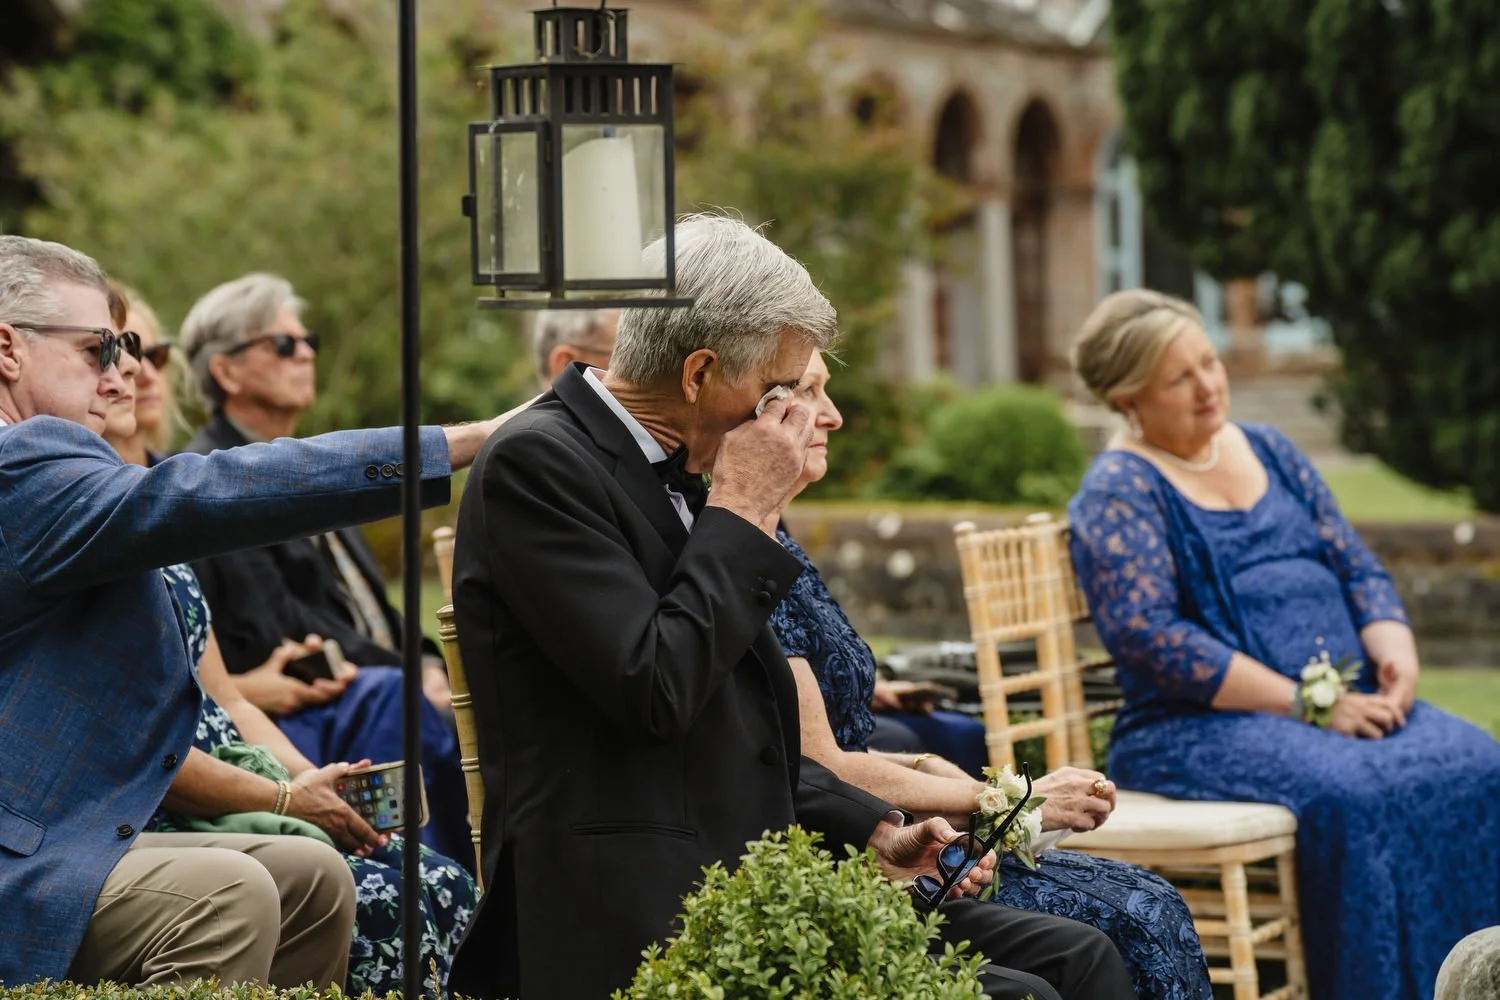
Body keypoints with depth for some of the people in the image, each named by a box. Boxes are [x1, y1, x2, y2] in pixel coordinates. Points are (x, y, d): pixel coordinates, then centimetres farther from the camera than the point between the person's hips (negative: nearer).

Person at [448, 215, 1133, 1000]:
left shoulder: (674, 477, 17)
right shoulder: (536, 462, -11)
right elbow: (656, 692, -21)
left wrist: (874, 833, 10)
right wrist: (743, 514, -10)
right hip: (649, 925, -9)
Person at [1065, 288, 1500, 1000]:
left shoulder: (1267, 451, 17)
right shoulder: (1119, 491, -3)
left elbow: (1358, 568, 18)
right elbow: (1150, 637, -15)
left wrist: (1395, 655, -4)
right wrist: (1307, 706, -17)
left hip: (1345, 701, 6)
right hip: (1197, 728, -6)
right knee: (1355, 792, -34)